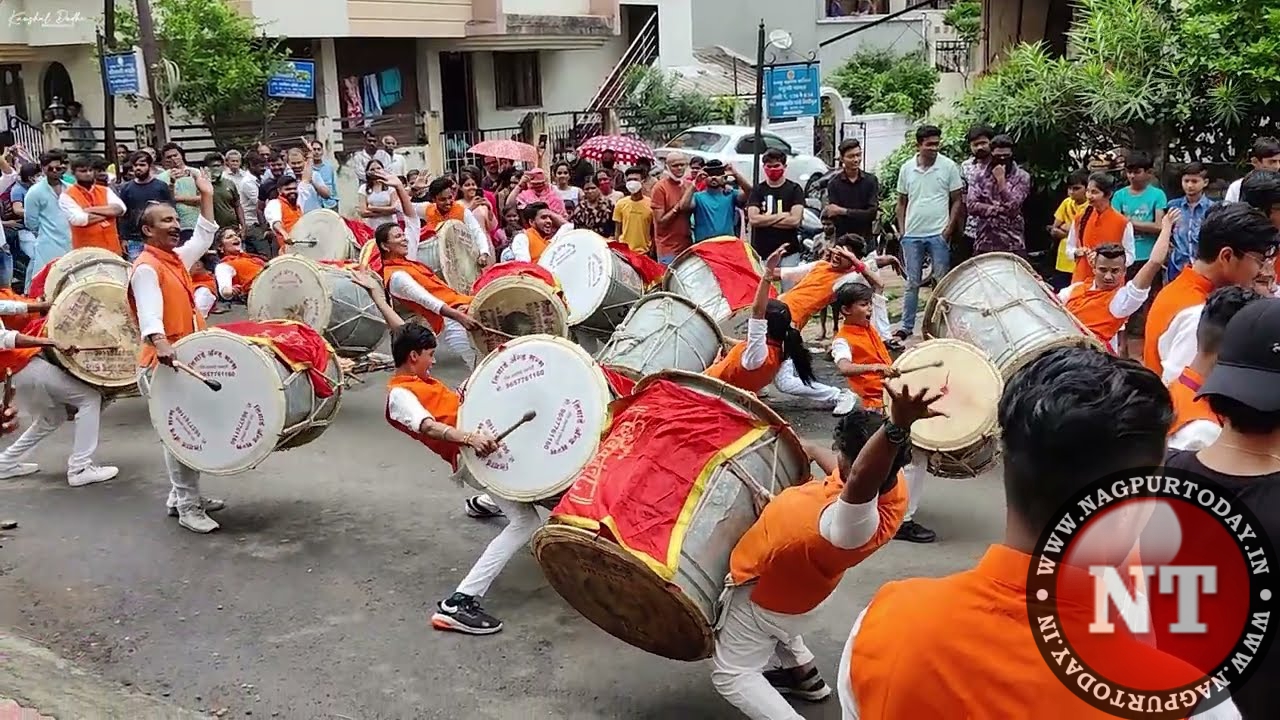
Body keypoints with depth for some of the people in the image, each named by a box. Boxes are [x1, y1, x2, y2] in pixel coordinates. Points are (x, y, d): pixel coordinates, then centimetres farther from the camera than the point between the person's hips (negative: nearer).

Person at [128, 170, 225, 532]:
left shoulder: (177, 258, 12)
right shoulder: (146, 268, -16)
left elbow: (204, 239, 29)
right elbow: (149, 314, -31)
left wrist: (206, 196, 24)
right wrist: (161, 345, -48)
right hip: (164, 364, -9)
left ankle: (181, 497, 26)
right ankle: (188, 508, 1)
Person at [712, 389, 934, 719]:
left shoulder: (858, 526, -47)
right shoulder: (891, 478, -21)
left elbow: (859, 479, -70)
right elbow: (841, 469, 1)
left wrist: (897, 427, -84)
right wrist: (810, 449, 18)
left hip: (764, 591, -8)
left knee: (731, 675, 12)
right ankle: (806, 677, 45)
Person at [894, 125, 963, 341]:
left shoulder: (948, 166, -2)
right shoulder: (906, 168, 4)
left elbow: (956, 201, 0)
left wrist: (948, 229, -8)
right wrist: (901, 230, 3)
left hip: (938, 234, -2)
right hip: (912, 234, 2)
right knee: (912, 283, 9)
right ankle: (906, 326, 16)